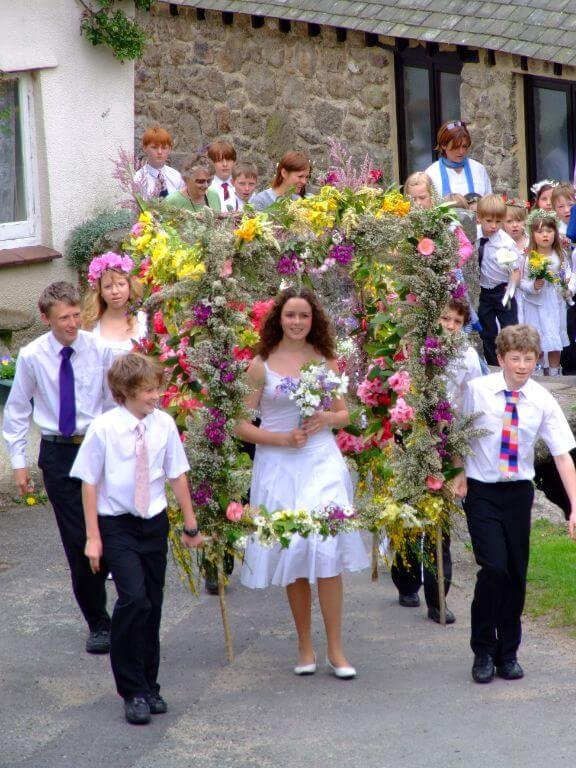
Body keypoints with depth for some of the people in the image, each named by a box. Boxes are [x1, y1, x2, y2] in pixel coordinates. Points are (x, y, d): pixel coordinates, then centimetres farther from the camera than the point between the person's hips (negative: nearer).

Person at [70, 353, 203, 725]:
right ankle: (133, 692, -7)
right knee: (134, 599, -18)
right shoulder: (104, 428, -13)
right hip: (117, 526, -4)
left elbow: (178, 475, 6)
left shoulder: (164, 424, -4)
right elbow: (89, 483, -7)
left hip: (155, 523, 4)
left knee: (153, 604, 10)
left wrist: (191, 525, 13)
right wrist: (93, 537, -7)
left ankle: (148, 686, 25)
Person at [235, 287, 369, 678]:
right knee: (293, 555, 4)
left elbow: (344, 414, 15)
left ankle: (335, 649, -2)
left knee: (327, 553, -8)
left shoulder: (326, 362, 7)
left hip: (322, 462, 1)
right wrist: (281, 438, -13)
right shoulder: (261, 366, 0)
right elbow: (241, 425, -1)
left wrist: (326, 419, -6)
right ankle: (305, 646, 16)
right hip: (279, 466, -1)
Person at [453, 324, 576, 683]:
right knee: (494, 569, -15)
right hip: (481, 492, -2)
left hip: (519, 492, 2)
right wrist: (461, 474, 4)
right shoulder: (477, 390, -9)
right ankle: (483, 652, 2)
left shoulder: (542, 400, -7)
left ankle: (508, 653, 22)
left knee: (517, 574, 6)